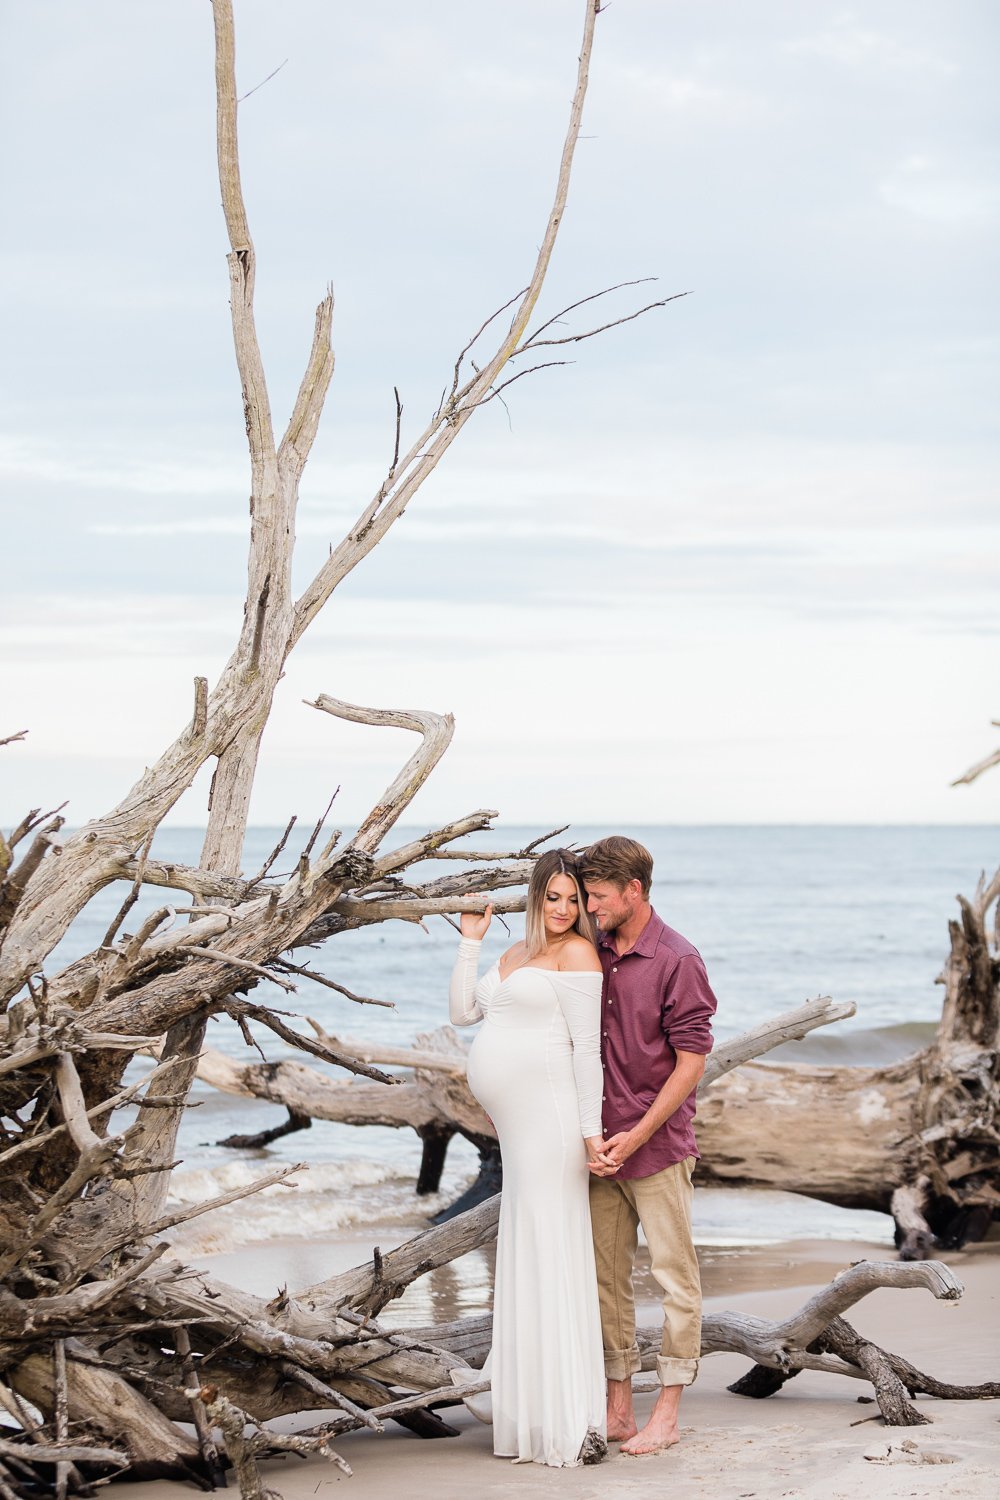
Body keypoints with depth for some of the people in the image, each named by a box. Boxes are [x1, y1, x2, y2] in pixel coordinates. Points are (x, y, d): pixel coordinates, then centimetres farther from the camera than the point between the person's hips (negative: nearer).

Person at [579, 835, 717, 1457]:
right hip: (600, 1143, 7)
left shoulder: (678, 961, -10)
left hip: (658, 1144, -7)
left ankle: (667, 1415, 5)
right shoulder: (593, 955, 9)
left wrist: (636, 1135, -16)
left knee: (676, 1276, 0)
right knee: (607, 1277, 9)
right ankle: (619, 1408, 17)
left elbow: (691, 1063, -12)